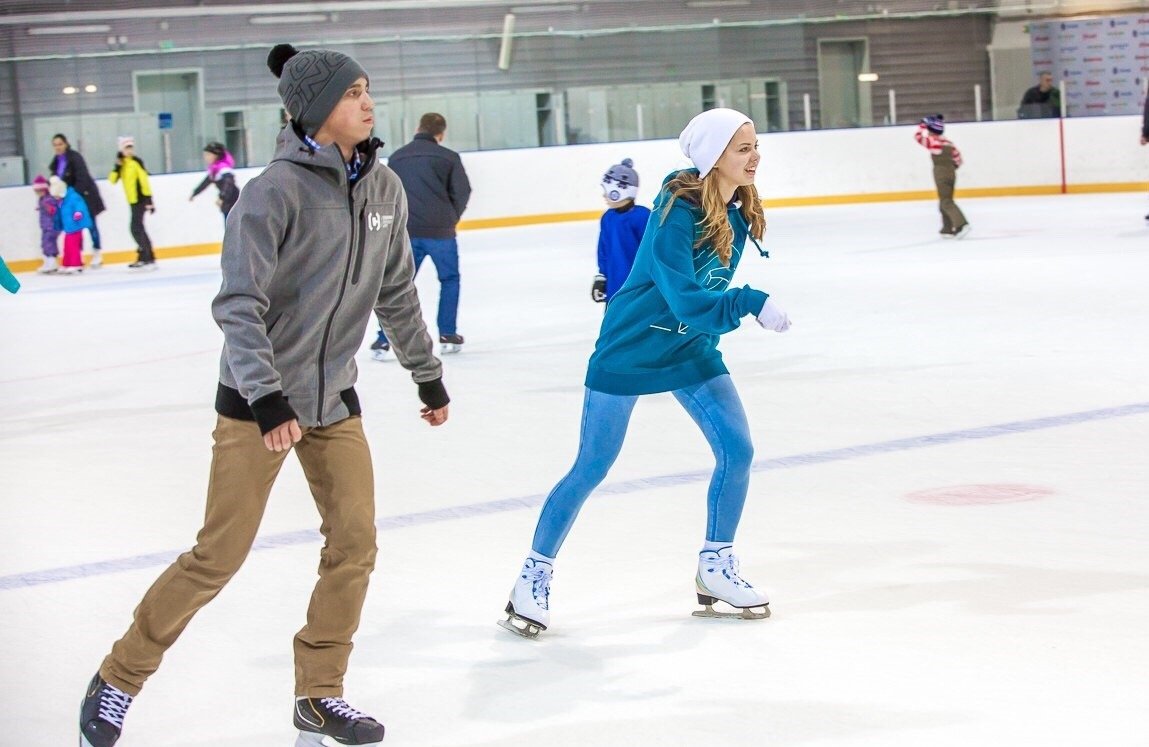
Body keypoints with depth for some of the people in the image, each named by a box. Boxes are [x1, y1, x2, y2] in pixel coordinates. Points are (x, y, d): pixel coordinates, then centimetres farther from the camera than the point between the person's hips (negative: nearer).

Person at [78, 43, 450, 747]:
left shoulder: (385, 188, 1)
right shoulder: (277, 191, -20)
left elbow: (397, 292, 14)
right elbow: (239, 305, -23)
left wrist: (428, 374, 20)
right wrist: (266, 397, -33)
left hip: (334, 398, 6)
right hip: (257, 400, -6)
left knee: (355, 543, 0)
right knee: (221, 554, -4)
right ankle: (117, 680, 13)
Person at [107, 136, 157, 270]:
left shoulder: (136, 162, -11)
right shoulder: (122, 164, 11)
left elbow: (144, 181, -15)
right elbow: (112, 180, 3)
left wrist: (149, 200, -19)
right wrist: (117, 166, -10)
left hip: (140, 199, -8)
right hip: (133, 200, 8)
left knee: (136, 228, -13)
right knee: (137, 228, 14)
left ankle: (149, 259, -14)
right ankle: (143, 257, 24)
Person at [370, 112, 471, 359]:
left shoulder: (396, 157, 9)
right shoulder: (448, 157, 0)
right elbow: (461, 192, -2)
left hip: (406, 230, 2)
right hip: (439, 230, -2)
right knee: (449, 280, 17)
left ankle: (384, 339, 1)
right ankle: (447, 335, 16)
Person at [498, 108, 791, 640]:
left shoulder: (739, 210, -4)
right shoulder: (677, 212, -26)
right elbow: (685, 300, -32)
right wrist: (751, 303, -37)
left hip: (691, 349, 7)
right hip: (630, 350, -7)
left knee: (737, 450, 0)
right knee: (592, 467, 0)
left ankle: (716, 569, 16)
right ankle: (534, 576, 14)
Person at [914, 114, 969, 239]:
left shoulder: (932, 141, -10)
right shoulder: (947, 141, 11)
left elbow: (918, 136, -8)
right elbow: (957, 154, 18)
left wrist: (922, 125, 5)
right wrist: (955, 166, 31)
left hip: (941, 173, -8)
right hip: (951, 172, 8)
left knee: (946, 202, -10)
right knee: (945, 201, 16)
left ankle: (961, 224, -25)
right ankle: (948, 229, 17)